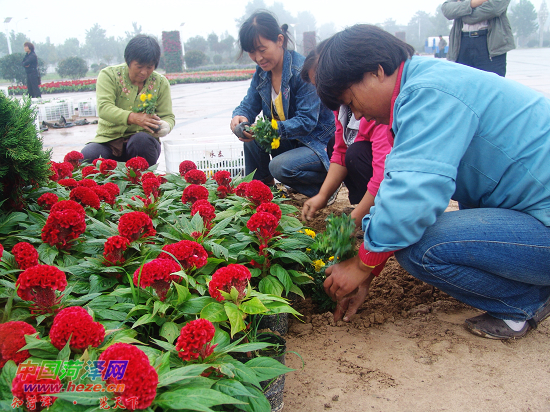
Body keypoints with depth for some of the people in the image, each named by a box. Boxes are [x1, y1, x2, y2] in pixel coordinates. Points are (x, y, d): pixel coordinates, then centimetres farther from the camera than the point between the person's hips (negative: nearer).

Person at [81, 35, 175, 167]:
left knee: (141, 140, -36)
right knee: (88, 155, -30)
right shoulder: (109, 75, -2)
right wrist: (133, 117, -34)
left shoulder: (161, 83, 5)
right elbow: (104, 108, -16)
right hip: (108, 140, 0)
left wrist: (165, 126, -22)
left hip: (143, 140, 1)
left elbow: (168, 116, 5)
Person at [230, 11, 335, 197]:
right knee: (252, 137, -9)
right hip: (289, 143, 8)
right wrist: (239, 116, -20)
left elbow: (307, 121, -26)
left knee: (280, 167, -30)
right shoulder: (262, 73, 2)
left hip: (319, 145, -8)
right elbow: (249, 105, 6)